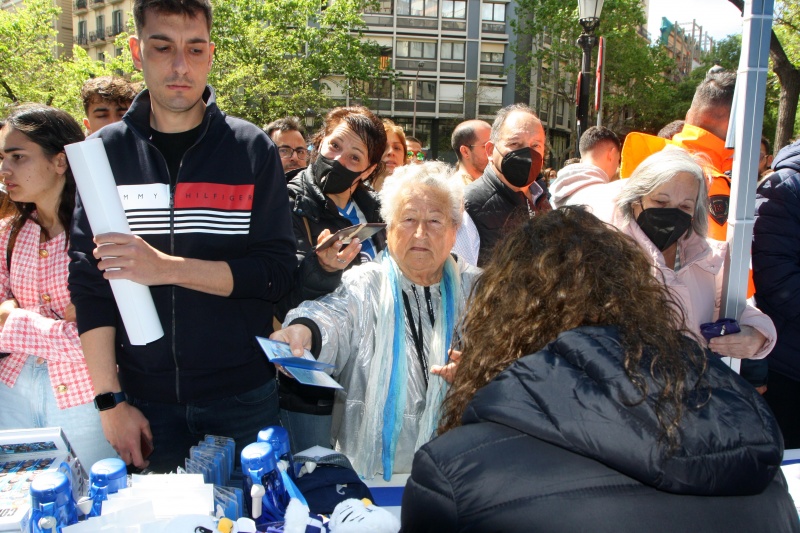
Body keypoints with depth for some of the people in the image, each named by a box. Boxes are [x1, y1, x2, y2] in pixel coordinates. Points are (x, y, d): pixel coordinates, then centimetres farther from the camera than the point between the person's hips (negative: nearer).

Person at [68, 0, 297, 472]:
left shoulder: (253, 149, -4)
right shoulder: (106, 151, 0)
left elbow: (278, 271, -10)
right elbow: (89, 283, -2)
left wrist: (166, 267, -21)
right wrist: (111, 399, -6)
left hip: (243, 396, -1)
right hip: (146, 398, 1)